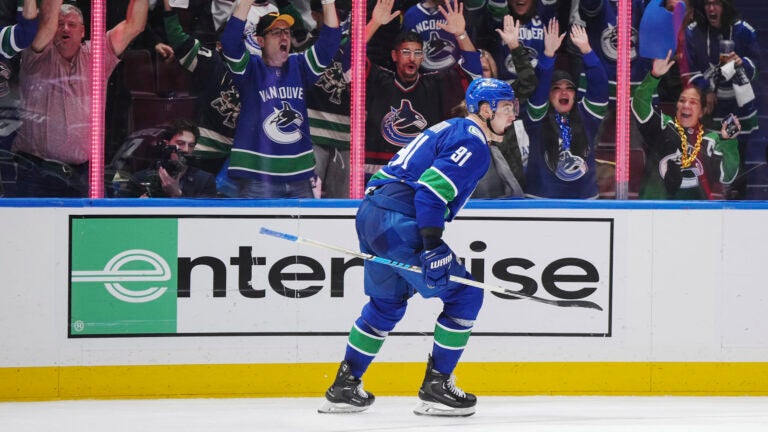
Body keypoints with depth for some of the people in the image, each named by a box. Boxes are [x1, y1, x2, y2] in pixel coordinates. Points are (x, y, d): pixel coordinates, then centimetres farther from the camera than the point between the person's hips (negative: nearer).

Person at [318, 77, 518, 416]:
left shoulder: (449, 130, 24)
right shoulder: (472, 143, -8)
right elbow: (430, 191, -20)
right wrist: (433, 248, -23)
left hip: (370, 212, 10)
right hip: (398, 223, -10)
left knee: (387, 302, 27)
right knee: (465, 295, -1)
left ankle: (344, 387, 29)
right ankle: (436, 388, 3)